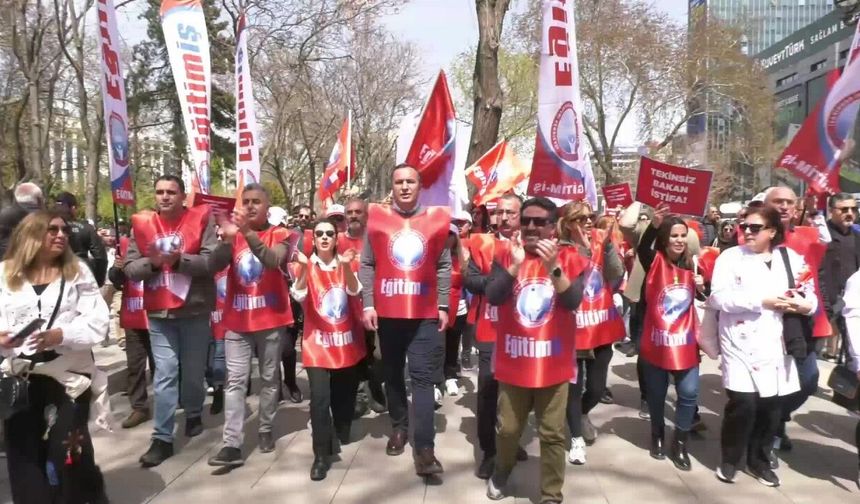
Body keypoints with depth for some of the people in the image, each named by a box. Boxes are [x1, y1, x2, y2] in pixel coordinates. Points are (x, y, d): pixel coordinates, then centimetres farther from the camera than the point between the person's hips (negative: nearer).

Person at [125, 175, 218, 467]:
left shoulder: (201, 219, -6)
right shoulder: (142, 224, 3)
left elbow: (213, 260, -14)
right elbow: (130, 268, 1)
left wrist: (179, 259, -26)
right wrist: (152, 262, -18)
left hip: (195, 309, -1)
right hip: (159, 312, 2)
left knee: (193, 370, 14)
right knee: (164, 374, 0)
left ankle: (194, 414, 39)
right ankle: (162, 438, 6)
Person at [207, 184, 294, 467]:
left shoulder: (280, 235, -1)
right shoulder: (233, 234, 6)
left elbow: (274, 260, -22)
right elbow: (215, 266, -9)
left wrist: (248, 233, -34)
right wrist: (227, 237, -26)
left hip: (271, 319, -1)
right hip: (237, 320, 2)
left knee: (270, 378, 10)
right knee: (235, 381, -2)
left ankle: (266, 430, 25)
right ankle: (231, 445, -2)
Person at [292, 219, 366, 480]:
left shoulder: (344, 264, 3)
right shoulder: (307, 266, -4)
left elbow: (354, 291, -16)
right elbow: (298, 295, -21)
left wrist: (346, 266, -32)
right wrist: (303, 268, -36)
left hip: (345, 341, 3)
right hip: (317, 342, -3)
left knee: (344, 393, 15)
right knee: (319, 397, -15)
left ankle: (342, 434, 42)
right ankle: (322, 455, -6)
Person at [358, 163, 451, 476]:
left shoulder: (436, 220, 2)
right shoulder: (377, 219, 2)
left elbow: (444, 268, 6)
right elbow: (367, 265, 3)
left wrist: (443, 306, 2)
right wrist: (368, 304, -3)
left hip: (425, 314, -1)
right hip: (387, 312, 1)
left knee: (423, 377, -3)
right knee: (393, 374, 14)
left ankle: (424, 448, -2)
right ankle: (399, 427, 32)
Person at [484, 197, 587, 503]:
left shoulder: (569, 259, -3)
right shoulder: (505, 256, 0)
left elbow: (573, 301, -17)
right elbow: (492, 297, -14)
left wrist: (554, 268, -30)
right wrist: (514, 265, -27)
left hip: (553, 364, -1)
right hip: (513, 363, 1)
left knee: (552, 434, 7)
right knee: (507, 429, 14)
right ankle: (501, 474, 42)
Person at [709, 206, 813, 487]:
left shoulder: (792, 258, 10)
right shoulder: (731, 257, -2)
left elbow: (810, 295, 13)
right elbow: (718, 297, -12)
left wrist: (806, 304, -11)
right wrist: (762, 302, -18)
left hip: (776, 345, 4)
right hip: (741, 344, -3)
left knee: (771, 405, 8)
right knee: (742, 403, -10)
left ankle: (759, 461, 30)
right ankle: (729, 460, 13)